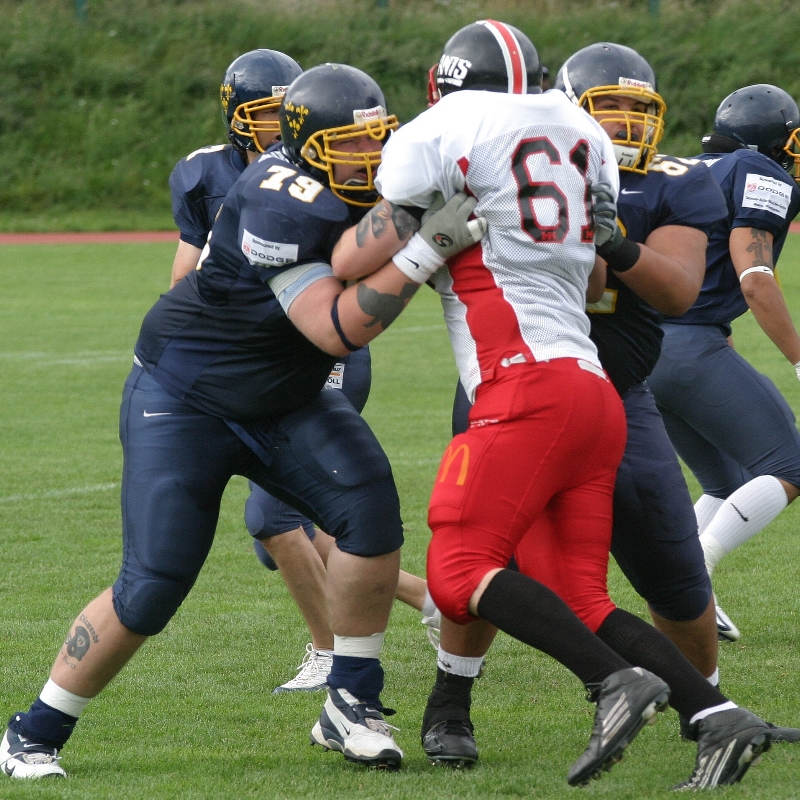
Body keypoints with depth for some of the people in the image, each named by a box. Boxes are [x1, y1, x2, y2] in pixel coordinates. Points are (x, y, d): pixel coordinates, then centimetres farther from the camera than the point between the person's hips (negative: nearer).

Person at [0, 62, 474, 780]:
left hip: (285, 402, 7)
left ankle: (353, 705, -7)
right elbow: (338, 330, -32)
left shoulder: (369, 184, -6)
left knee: (370, 505, -18)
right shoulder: (282, 206, -30)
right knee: (152, 589, -10)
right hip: (184, 400, -7)